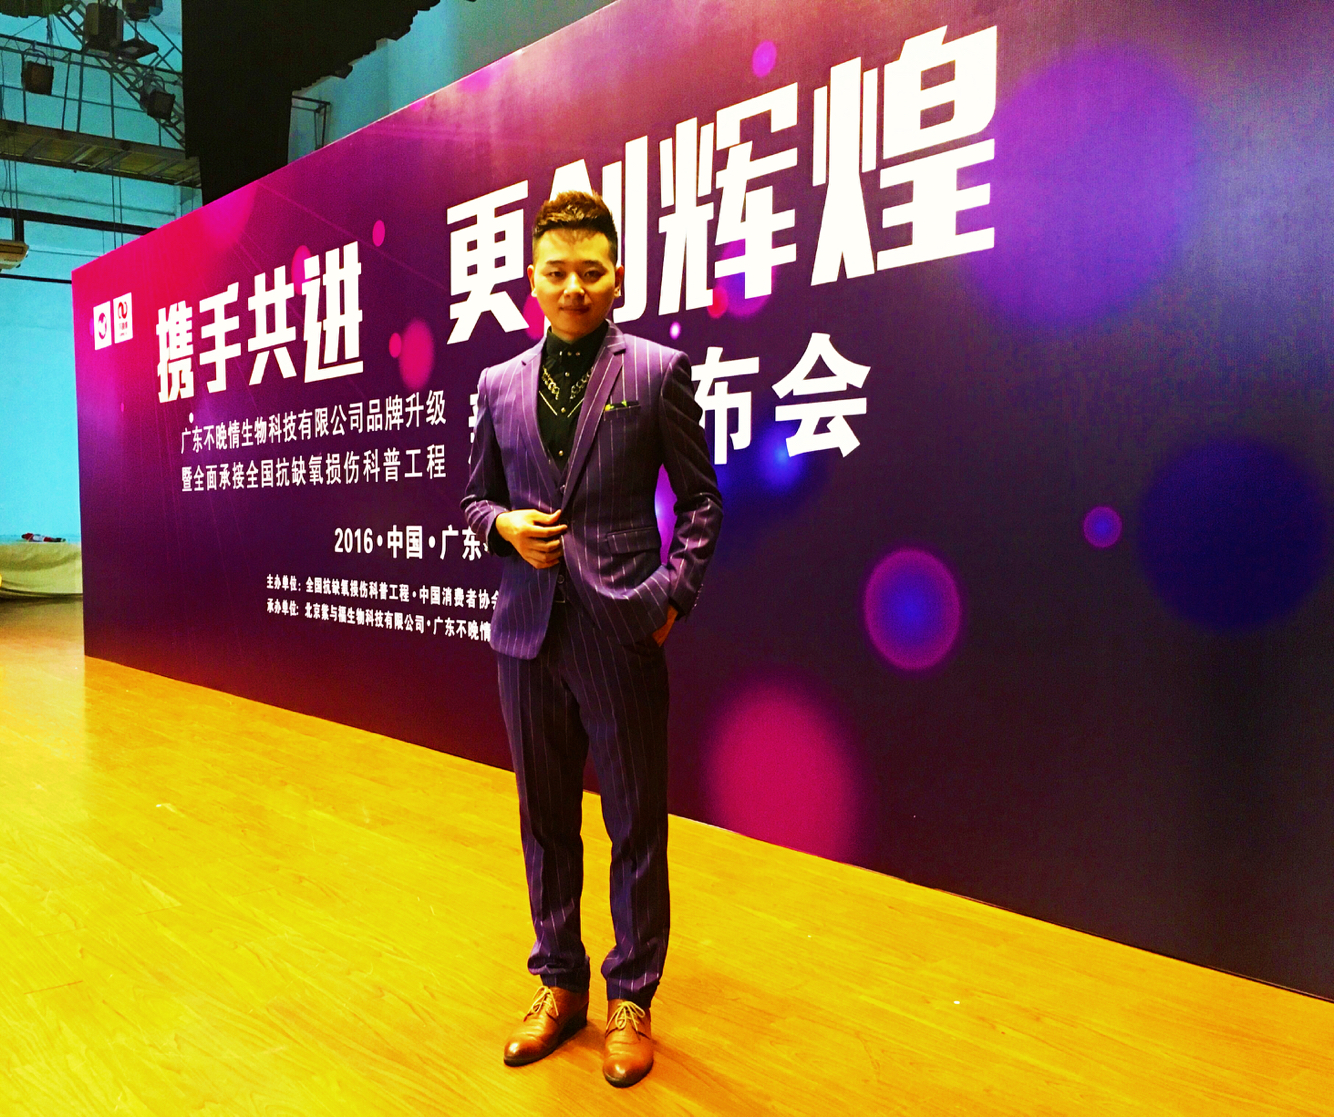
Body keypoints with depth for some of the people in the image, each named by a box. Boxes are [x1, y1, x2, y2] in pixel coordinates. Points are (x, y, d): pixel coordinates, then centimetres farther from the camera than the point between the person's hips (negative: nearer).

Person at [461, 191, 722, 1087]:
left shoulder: (658, 372, -1)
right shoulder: (500, 386, 10)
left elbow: (702, 498, 1)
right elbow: (476, 497, 18)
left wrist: (675, 593, -9)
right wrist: (503, 525, -4)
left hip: (621, 635, -4)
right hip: (528, 634, 4)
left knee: (636, 826, 7)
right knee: (546, 821, 15)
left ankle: (631, 999, 26)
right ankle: (560, 986, 34)